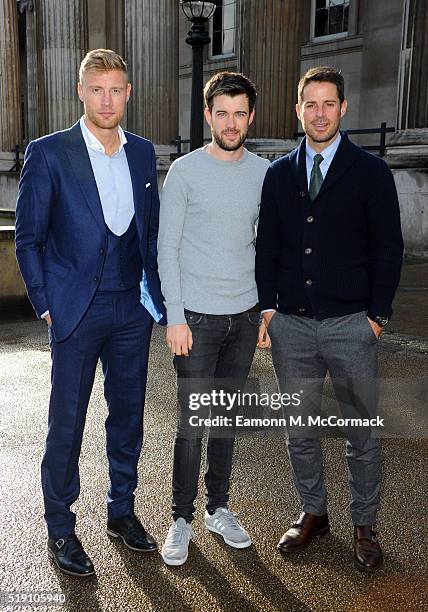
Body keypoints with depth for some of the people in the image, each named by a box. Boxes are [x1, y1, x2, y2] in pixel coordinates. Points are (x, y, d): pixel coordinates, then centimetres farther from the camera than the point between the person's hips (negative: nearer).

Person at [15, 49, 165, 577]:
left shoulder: (142, 153, 7)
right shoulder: (49, 153, -6)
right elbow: (28, 237, -3)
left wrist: (154, 292, 7)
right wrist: (45, 305, -5)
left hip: (133, 309, 4)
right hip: (77, 310, -4)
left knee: (128, 414, 13)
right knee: (67, 422, 5)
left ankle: (121, 510, 32)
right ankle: (59, 528, 23)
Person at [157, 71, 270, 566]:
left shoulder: (264, 172, 7)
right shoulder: (185, 171, -4)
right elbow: (167, 247, -6)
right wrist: (175, 317, -11)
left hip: (245, 313, 4)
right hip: (197, 316, -3)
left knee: (226, 413, 13)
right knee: (193, 420, 0)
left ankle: (218, 508, 28)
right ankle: (182, 519, 16)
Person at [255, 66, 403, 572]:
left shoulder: (370, 171, 0)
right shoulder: (278, 174, 8)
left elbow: (388, 249, -1)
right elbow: (266, 245, 10)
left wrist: (378, 314, -6)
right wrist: (267, 306, 2)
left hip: (351, 325, -2)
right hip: (291, 324, 3)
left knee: (362, 432, 9)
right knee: (299, 429, 13)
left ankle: (364, 525, 28)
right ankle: (313, 513, 33)